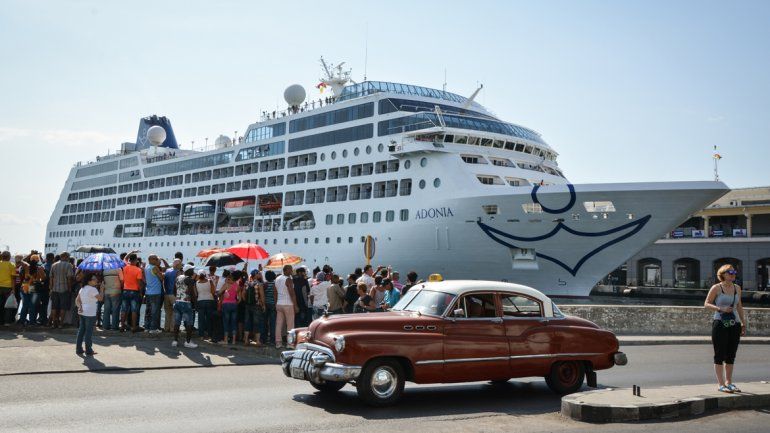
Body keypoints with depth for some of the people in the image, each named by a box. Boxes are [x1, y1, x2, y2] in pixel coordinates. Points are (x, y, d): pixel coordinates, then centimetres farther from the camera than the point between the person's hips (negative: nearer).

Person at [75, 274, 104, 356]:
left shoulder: (82, 289, 12)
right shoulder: (93, 289, -13)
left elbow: (77, 300, 9)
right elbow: (100, 298, -10)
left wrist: (80, 307, -2)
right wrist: (102, 289, -1)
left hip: (82, 312, 8)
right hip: (90, 314, -8)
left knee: (81, 330, 13)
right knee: (89, 331, -2)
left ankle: (79, 349, 17)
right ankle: (89, 351, 3)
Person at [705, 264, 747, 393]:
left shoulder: (737, 288, 11)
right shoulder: (716, 288, -4)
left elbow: (739, 306, 19)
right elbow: (706, 304, -4)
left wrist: (743, 323, 17)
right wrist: (721, 309, -18)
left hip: (734, 325, 5)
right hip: (720, 324, -5)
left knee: (731, 356, 10)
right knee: (720, 355, -2)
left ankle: (729, 382, 21)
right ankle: (721, 384, 1)